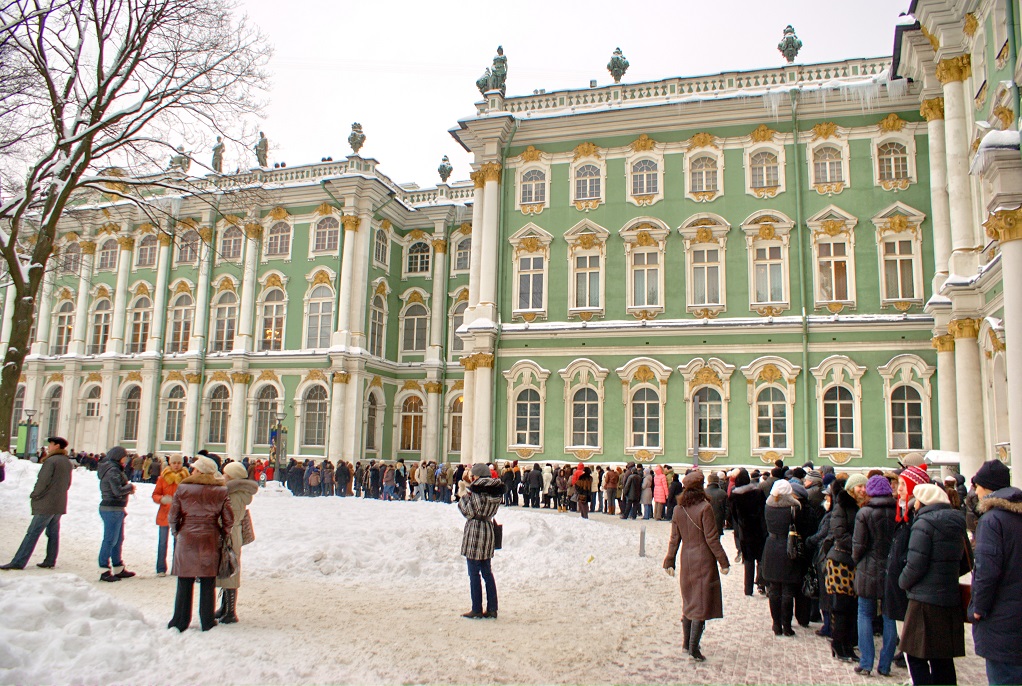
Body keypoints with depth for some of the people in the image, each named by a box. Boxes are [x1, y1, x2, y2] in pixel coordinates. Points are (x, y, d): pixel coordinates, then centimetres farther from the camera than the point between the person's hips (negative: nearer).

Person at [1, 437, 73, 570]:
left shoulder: (51, 461, -14)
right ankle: (50, 561, 14)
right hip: (60, 505, 8)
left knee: (32, 533, -5)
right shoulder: (68, 463, 12)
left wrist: (34, 495, -4)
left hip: (46, 504, -8)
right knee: (53, 533, 11)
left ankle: (18, 562, -2)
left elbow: (42, 481, -17)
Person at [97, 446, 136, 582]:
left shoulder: (115, 469, 15)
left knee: (118, 540, 17)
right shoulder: (113, 470, -16)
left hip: (117, 509, 10)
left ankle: (119, 569, 26)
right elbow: (118, 490, -24)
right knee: (110, 540, -5)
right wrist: (130, 486, -8)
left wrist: (128, 488, 2)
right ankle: (104, 571, 1)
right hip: (112, 509, -10)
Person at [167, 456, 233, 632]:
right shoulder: (221, 492, -3)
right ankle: (207, 622, 15)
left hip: (186, 540, 0)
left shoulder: (183, 489, -4)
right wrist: (222, 535, 13)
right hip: (210, 542, 1)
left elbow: (172, 517, -2)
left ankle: (180, 622, 14)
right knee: (207, 584, 9)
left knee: (185, 584, 9)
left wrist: (177, 533, 14)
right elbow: (229, 519, -3)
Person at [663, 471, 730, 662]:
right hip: (704, 561, -5)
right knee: (702, 603, 0)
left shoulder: (678, 510, 1)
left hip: (686, 560, 5)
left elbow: (674, 538, 5)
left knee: (688, 602, 17)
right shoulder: (705, 508, -14)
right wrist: (723, 562, -7)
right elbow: (711, 538, -14)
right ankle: (693, 648, -2)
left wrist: (669, 562, 12)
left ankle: (687, 644, 24)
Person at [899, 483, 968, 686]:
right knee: (943, 658, 15)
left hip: (925, 601, -8)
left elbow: (915, 565, -17)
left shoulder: (923, 524, -13)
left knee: (916, 657, 0)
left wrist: (903, 582, 0)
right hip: (951, 599, 8)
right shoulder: (957, 526, 10)